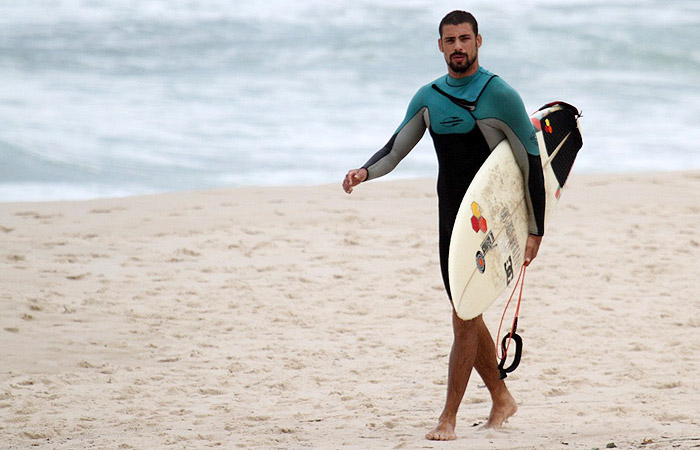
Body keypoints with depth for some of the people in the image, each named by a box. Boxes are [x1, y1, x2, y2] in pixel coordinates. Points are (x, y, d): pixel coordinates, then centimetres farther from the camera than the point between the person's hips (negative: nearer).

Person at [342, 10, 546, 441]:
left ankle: (449, 419, -8)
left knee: (464, 318, -11)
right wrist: (364, 172, -14)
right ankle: (502, 399, 31)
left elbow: (532, 163, -6)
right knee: (467, 317, 13)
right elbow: (395, 150, 9)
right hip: (452, 220, 6)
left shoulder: (501, 96, -8)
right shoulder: (429, 98, 8)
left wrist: (536, 231, -7)